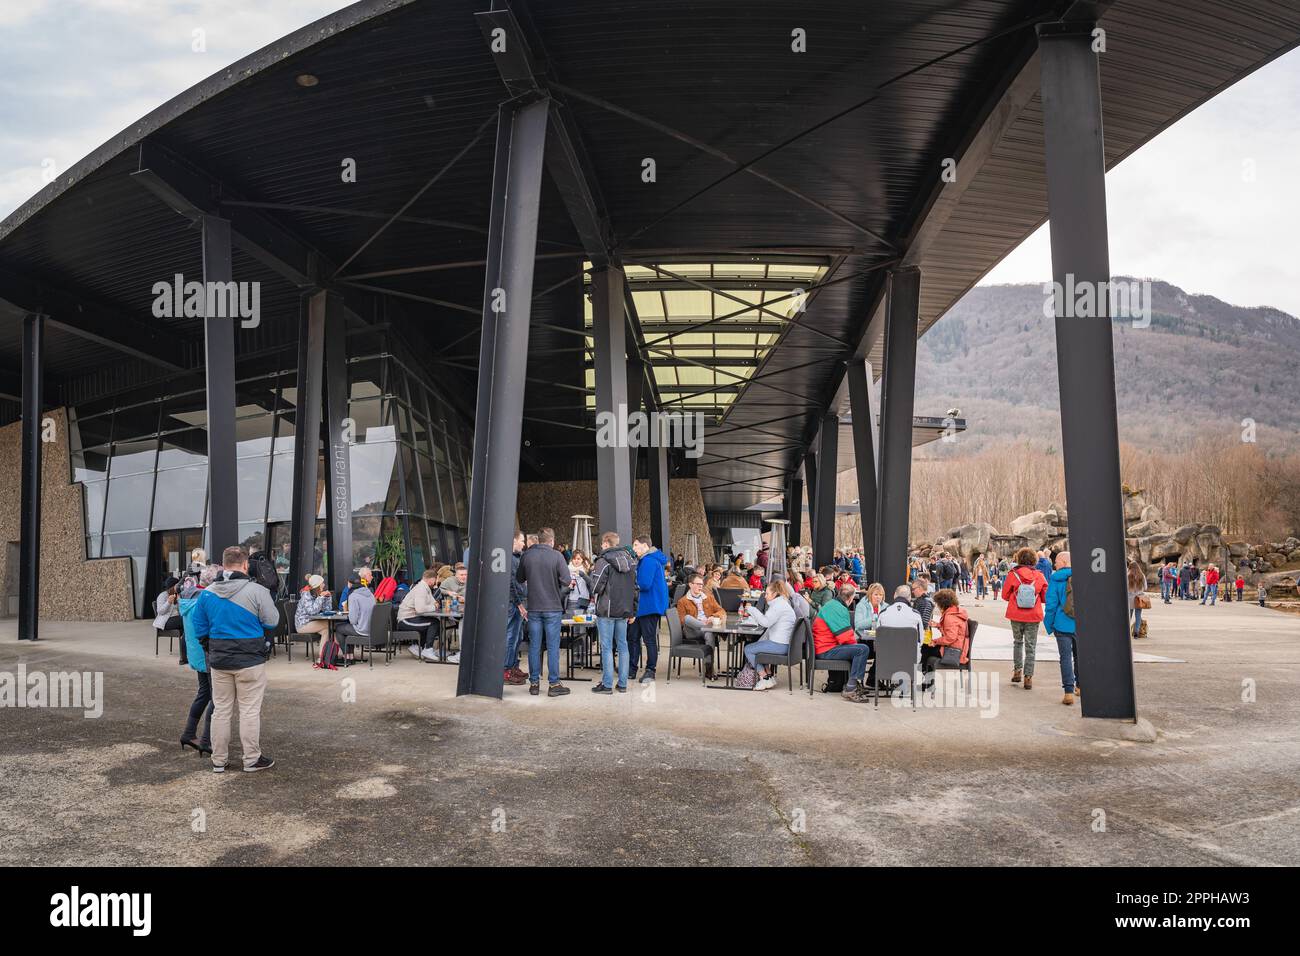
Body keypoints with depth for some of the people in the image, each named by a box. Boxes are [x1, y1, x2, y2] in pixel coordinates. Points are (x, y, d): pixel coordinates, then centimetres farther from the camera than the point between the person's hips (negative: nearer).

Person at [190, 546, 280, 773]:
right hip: (250, 661, -4)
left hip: (219, 661, 4)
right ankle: (252, 760, 13)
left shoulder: (207, 593, 0)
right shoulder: (257, 591, -16)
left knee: (221, 710, 14)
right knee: (250, 710, 5)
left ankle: (218, 760, 22)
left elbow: (199, 628, 7)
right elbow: (272, 622, -8)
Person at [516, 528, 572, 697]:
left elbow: (519, 579, 11)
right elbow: (566, 581, -12)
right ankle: (554, 684, 6)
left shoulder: (526, 555, 1)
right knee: (553, 647, 3)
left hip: (533, 607, 3)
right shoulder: (557, 556, -10)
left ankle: (534, 683, 14)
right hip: (553, 607, -3)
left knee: (534, 646, 9)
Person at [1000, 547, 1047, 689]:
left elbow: (1005, 595, -2)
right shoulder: (1039, 576, -6)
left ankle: (1017, 670, 15)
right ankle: (1028, 677, 3)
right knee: (1030, 646, 6)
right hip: (1033, 615, 0)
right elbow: (1045, 597, 2)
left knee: (1017, 642, 20)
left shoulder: (1012, 574, -9)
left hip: (1016, 615, 0)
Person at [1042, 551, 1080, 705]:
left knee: (1066, 657, -1)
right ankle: (1079, 687, 30)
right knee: (1079, 656, 19)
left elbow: (1051, 604, -8)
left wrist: (1049, 624, 2)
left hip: (1063, 625, -4)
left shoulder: (1056, 579, -7)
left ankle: (1069, 692, -8)